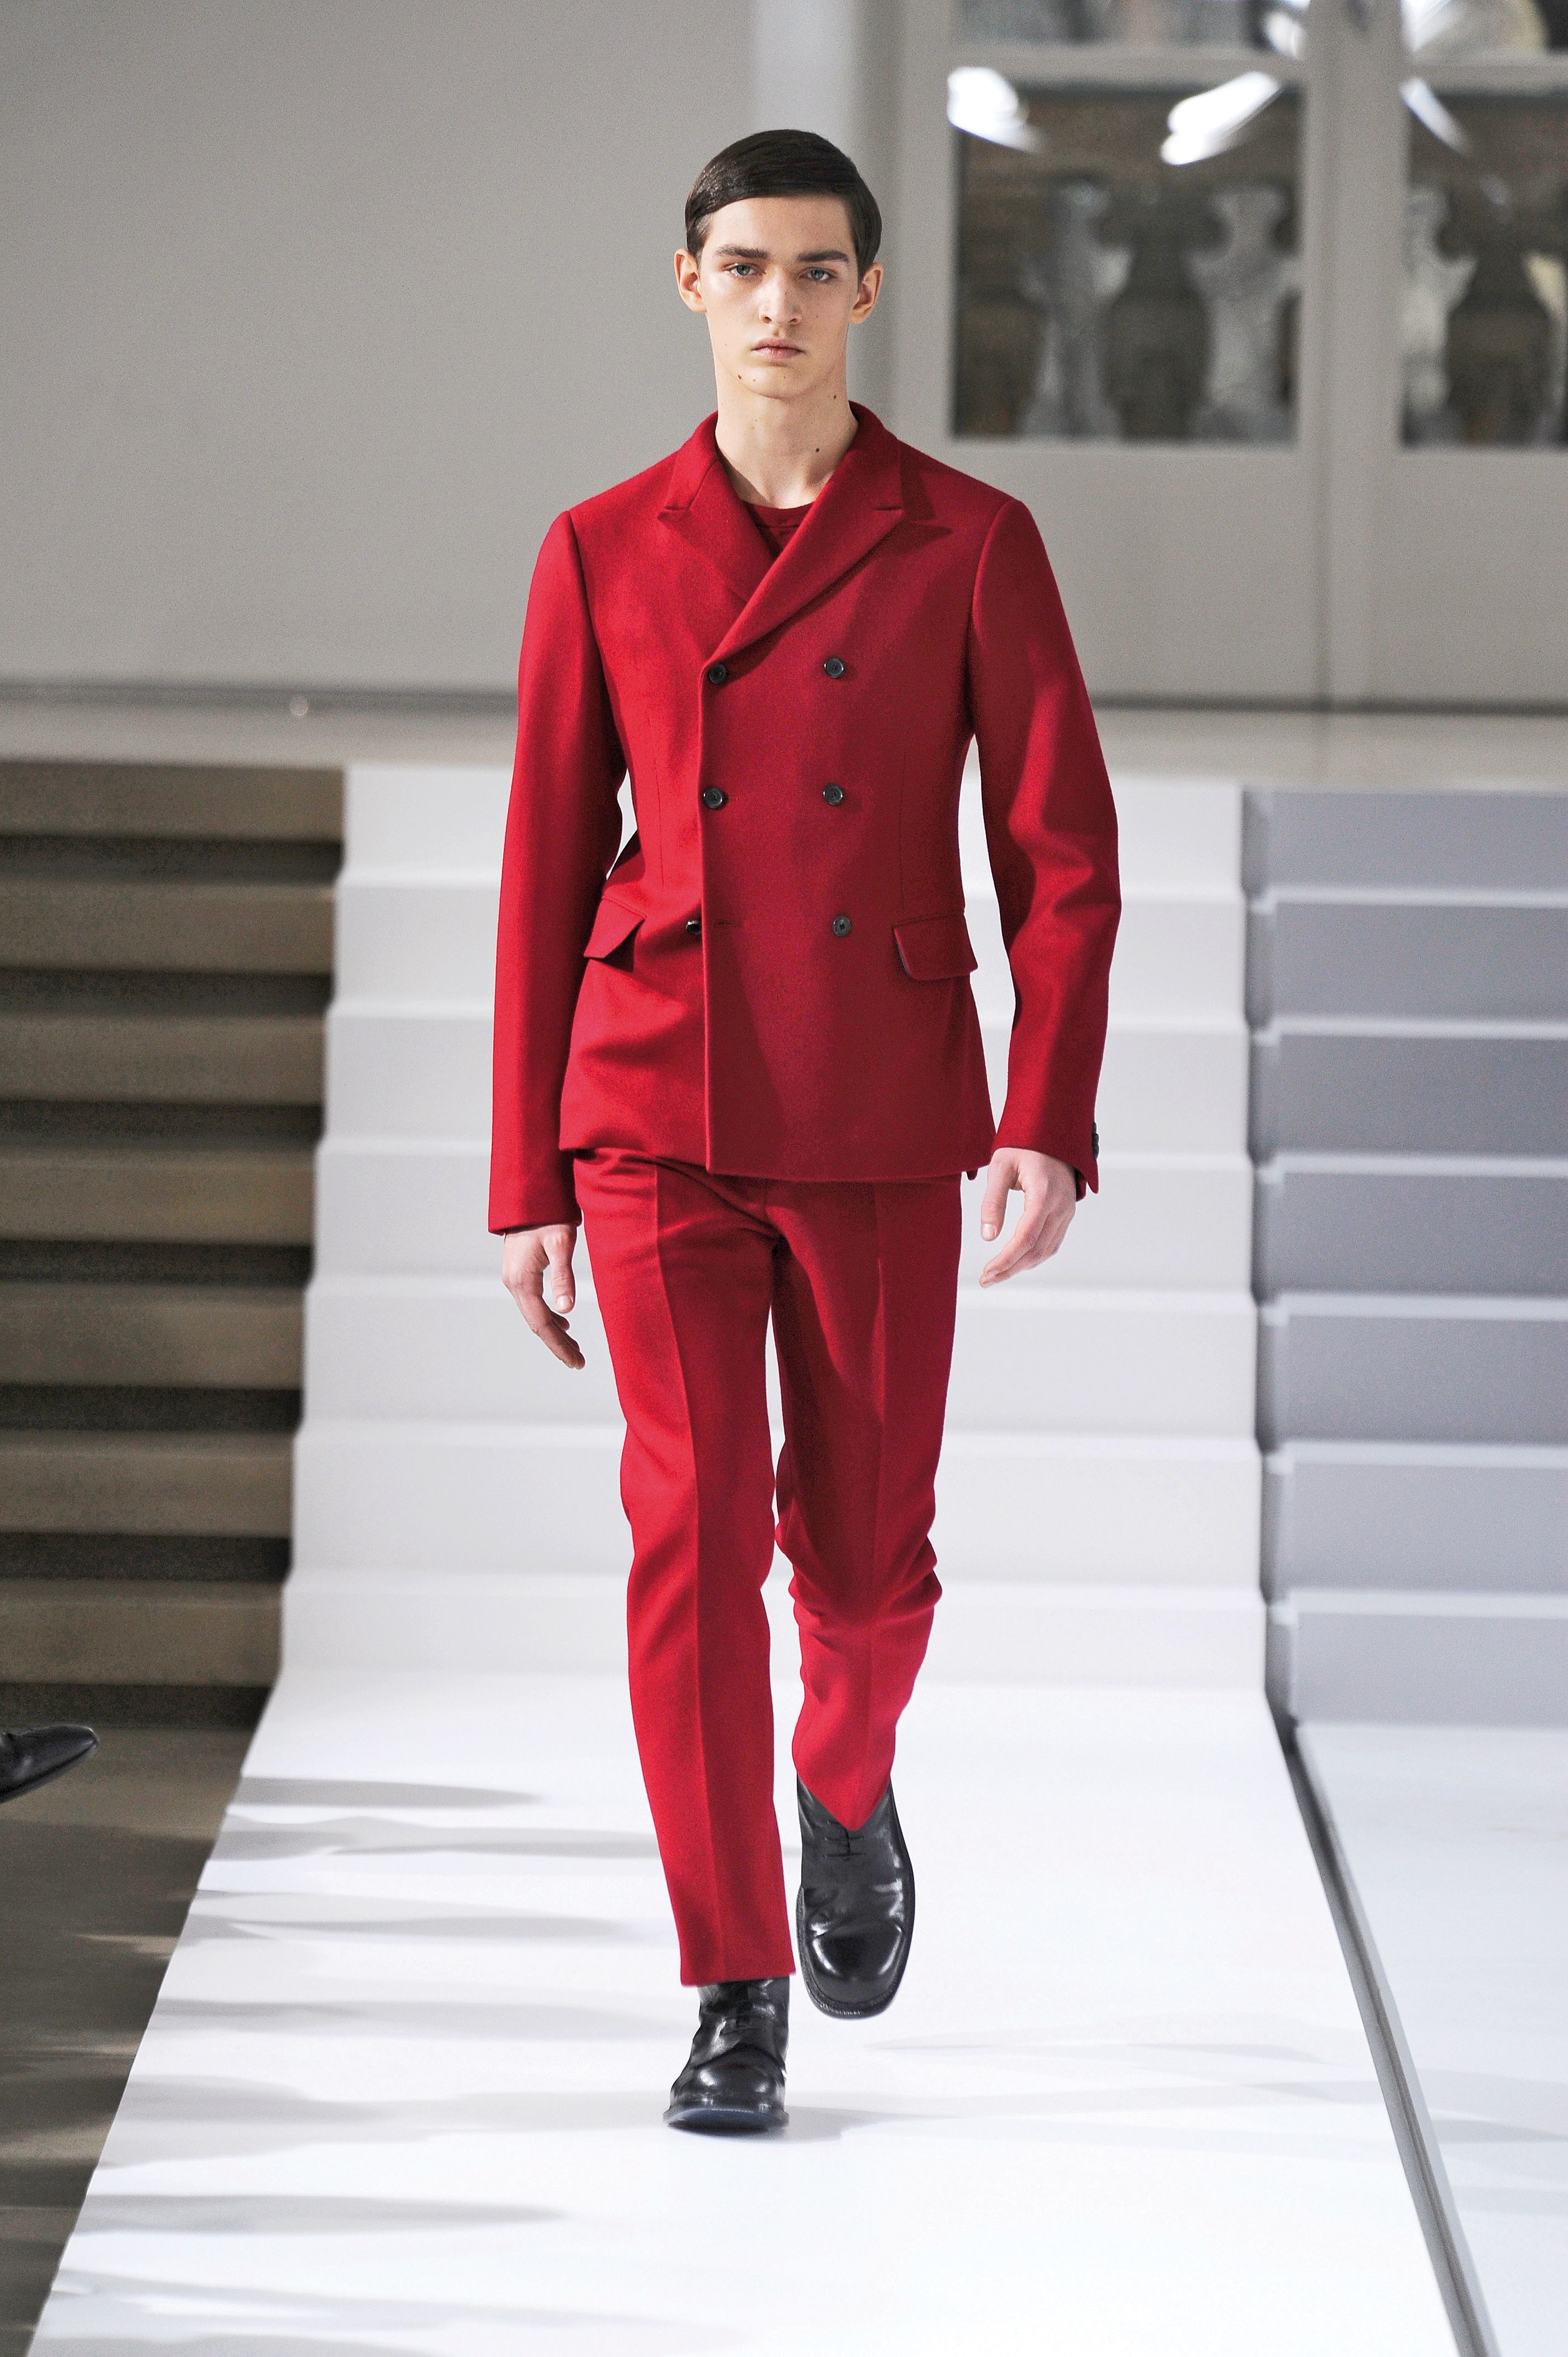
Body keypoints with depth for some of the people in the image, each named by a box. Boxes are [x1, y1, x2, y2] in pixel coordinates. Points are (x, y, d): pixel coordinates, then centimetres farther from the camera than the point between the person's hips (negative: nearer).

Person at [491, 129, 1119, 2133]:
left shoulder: (971, 543, 0)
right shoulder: (602, 555, 4)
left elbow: (1061, 856, -1)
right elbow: (548, 874, 6)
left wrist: (1050, 1124, -13)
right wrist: (527, 1182, 3)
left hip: (884, 1118, 0)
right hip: (660, 1112, 0)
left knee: (862, 1550, 7)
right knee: (693, 1529, -10)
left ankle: (846, 1790, 42)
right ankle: (735, 1998, -2)